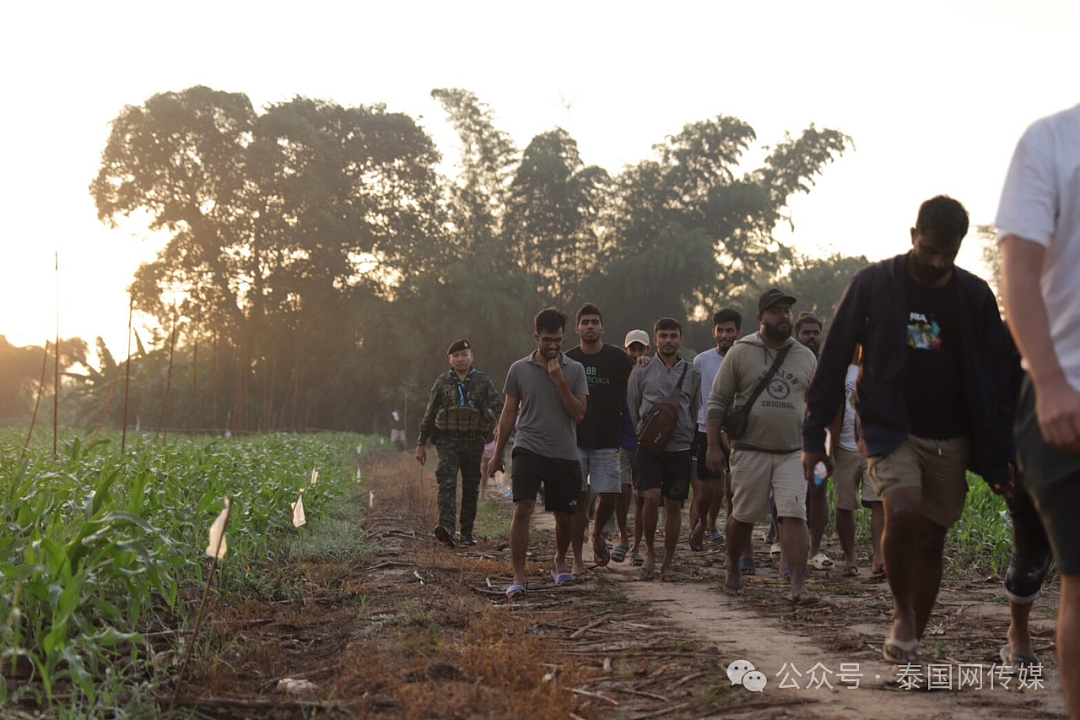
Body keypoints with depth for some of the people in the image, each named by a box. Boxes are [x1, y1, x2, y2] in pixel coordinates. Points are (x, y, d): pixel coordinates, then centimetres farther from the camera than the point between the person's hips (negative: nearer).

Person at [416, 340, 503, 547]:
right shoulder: (442, 383, 9)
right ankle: (447, 526, -31)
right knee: (447, 483, -18)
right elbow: (429, 414, 13)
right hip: (448, 440, -1)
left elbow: (498, 408, 0)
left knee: (471, 487, 7)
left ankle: (467, 531, 18)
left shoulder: (483, 382, 7)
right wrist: (421, 443, 12)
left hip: (474, 442, 1)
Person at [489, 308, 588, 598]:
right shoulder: (519, 370, 4)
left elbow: (579, 414, -5)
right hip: (528, 451, -1)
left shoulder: (575, 370, 3)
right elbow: (509, 414, 10)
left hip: (565, 455, 1)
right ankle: (518, 578, -14)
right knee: (522, 510, -17)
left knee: (564, 516, 11)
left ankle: (560, 562, 39)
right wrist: (497, 453, 12)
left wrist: (560, 381, -14)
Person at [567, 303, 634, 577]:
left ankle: (597, 534, 28)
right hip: (575, 440, 0)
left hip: (607, 440, 0)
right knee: (578, 498, -1)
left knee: (609, 497, -4)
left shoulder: (617, 358, 2)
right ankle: (577, 560, 5)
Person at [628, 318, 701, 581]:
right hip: (649, 446, -2)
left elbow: (695, 412, 16)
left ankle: (667, 564, 14)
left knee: (674, 506, 4)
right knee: (651, 498, -17)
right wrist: (642, 435, 10)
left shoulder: (692, 374, 9)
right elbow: (632, 409, 11)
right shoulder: (642, 372, 5)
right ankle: (649, 552, 4)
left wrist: (686, 438, 13)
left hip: (679, 448, 2)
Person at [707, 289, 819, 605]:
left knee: (794, 516, -10)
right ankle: (733, 570, 31)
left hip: (792, 452, 2)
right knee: (743, 516, 7)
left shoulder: (806, 357, 10)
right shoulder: (740, 353, 1)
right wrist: (714, 446, -6)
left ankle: (798, 586, -12)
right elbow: (717, 401, 1)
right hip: (750, 451, -1)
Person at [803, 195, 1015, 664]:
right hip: (889, 429, -3)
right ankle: (902, 614, -3)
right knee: (902, 512, -26)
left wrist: (998, 458, 2)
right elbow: (833, 363, 0)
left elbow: (994, 380, 7)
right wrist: (814, 437, -2)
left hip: (950, 439, 3)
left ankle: (912, 643, 17)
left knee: (931, 539, 4)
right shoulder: (873, 285, -4)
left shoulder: (975, 297, 3)